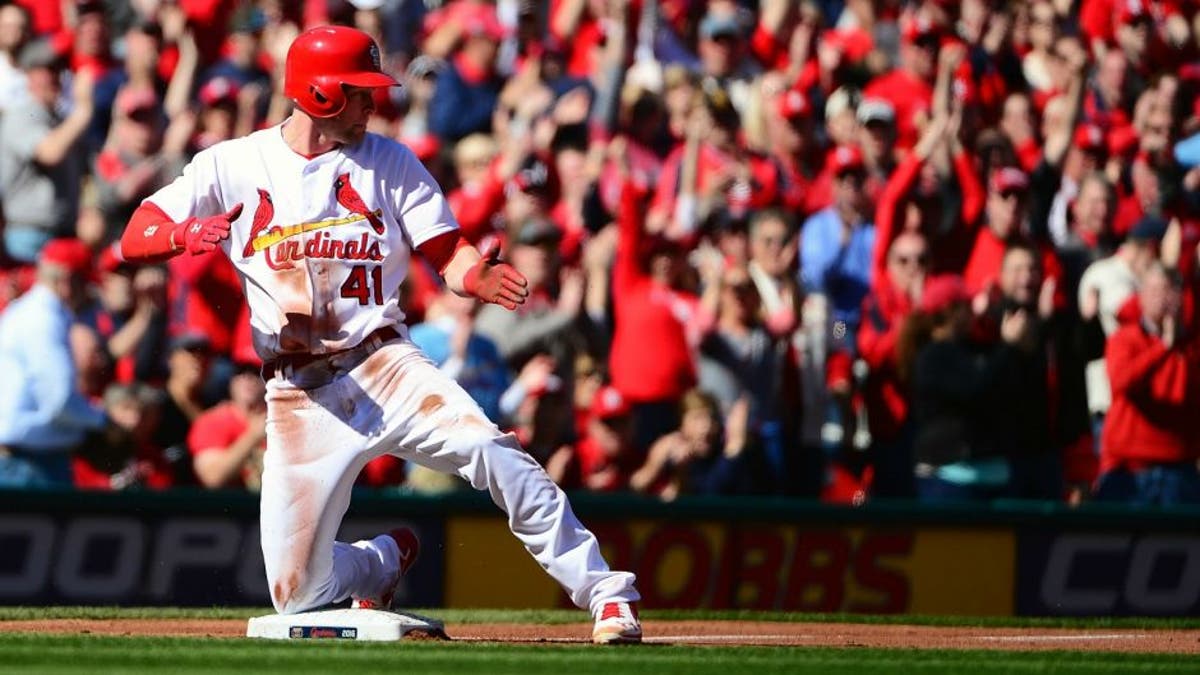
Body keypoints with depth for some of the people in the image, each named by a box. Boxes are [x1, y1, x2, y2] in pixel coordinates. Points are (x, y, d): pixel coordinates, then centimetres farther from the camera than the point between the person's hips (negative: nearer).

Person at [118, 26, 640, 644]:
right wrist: (185, 235, -26)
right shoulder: (232, 166, 3)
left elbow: (447, 255, 0)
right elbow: (133, 240, -2)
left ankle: (605, 595, -28)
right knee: (299, 594, -1)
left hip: (382, 365, 0)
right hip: (298, 398, 0)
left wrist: (477, 276, -25)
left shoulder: (390, 163, 6)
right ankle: (388, 558, 33)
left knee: (487, 448, -31)